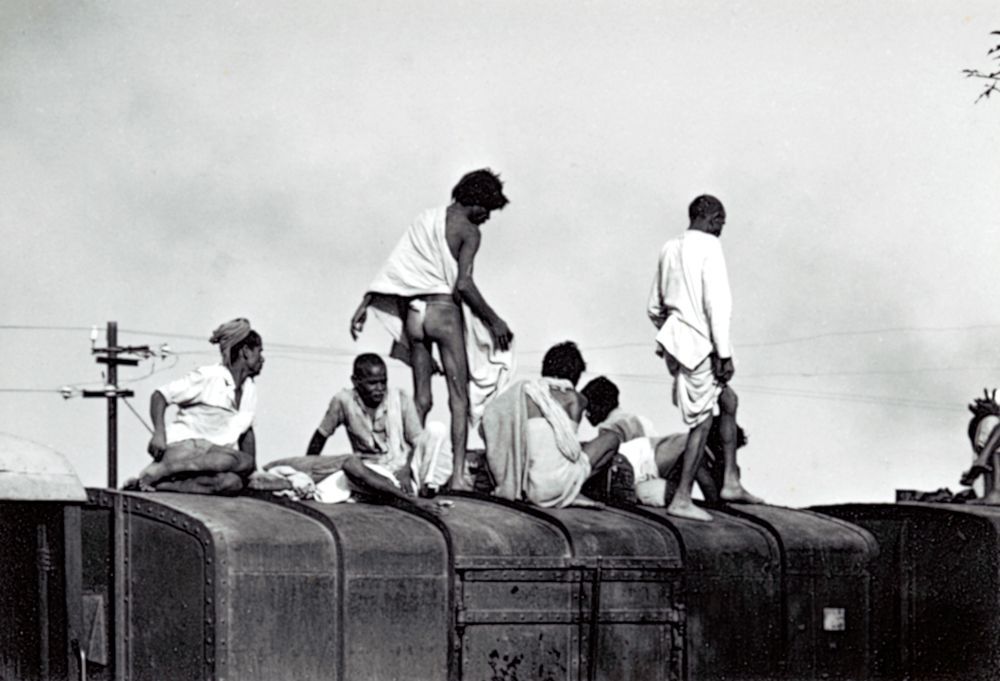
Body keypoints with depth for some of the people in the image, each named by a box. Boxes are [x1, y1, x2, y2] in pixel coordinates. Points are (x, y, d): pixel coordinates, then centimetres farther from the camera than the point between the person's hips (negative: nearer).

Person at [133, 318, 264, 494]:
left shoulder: (249, 389, 17)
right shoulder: (207, 377, -6)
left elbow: (246, 430, 26)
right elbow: (160, 395, -7)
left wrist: (252, 473, 17)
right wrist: (159, 433, -23)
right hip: (184, 444, -7)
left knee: (232, 482, -30)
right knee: (243, 461, -36)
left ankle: (164, 484, -34)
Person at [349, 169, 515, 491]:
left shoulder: (425, 219, 13)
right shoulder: (468, 231, -6)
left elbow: (394, 268, 11)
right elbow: (463, 284, -16)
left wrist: (363, 305, 13)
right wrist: (494, 320, -9)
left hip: (413, 313, 6)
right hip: (444, 312, -6)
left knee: (420, 399, 11)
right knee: (459, 396, -1)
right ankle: (458, 474, -9)